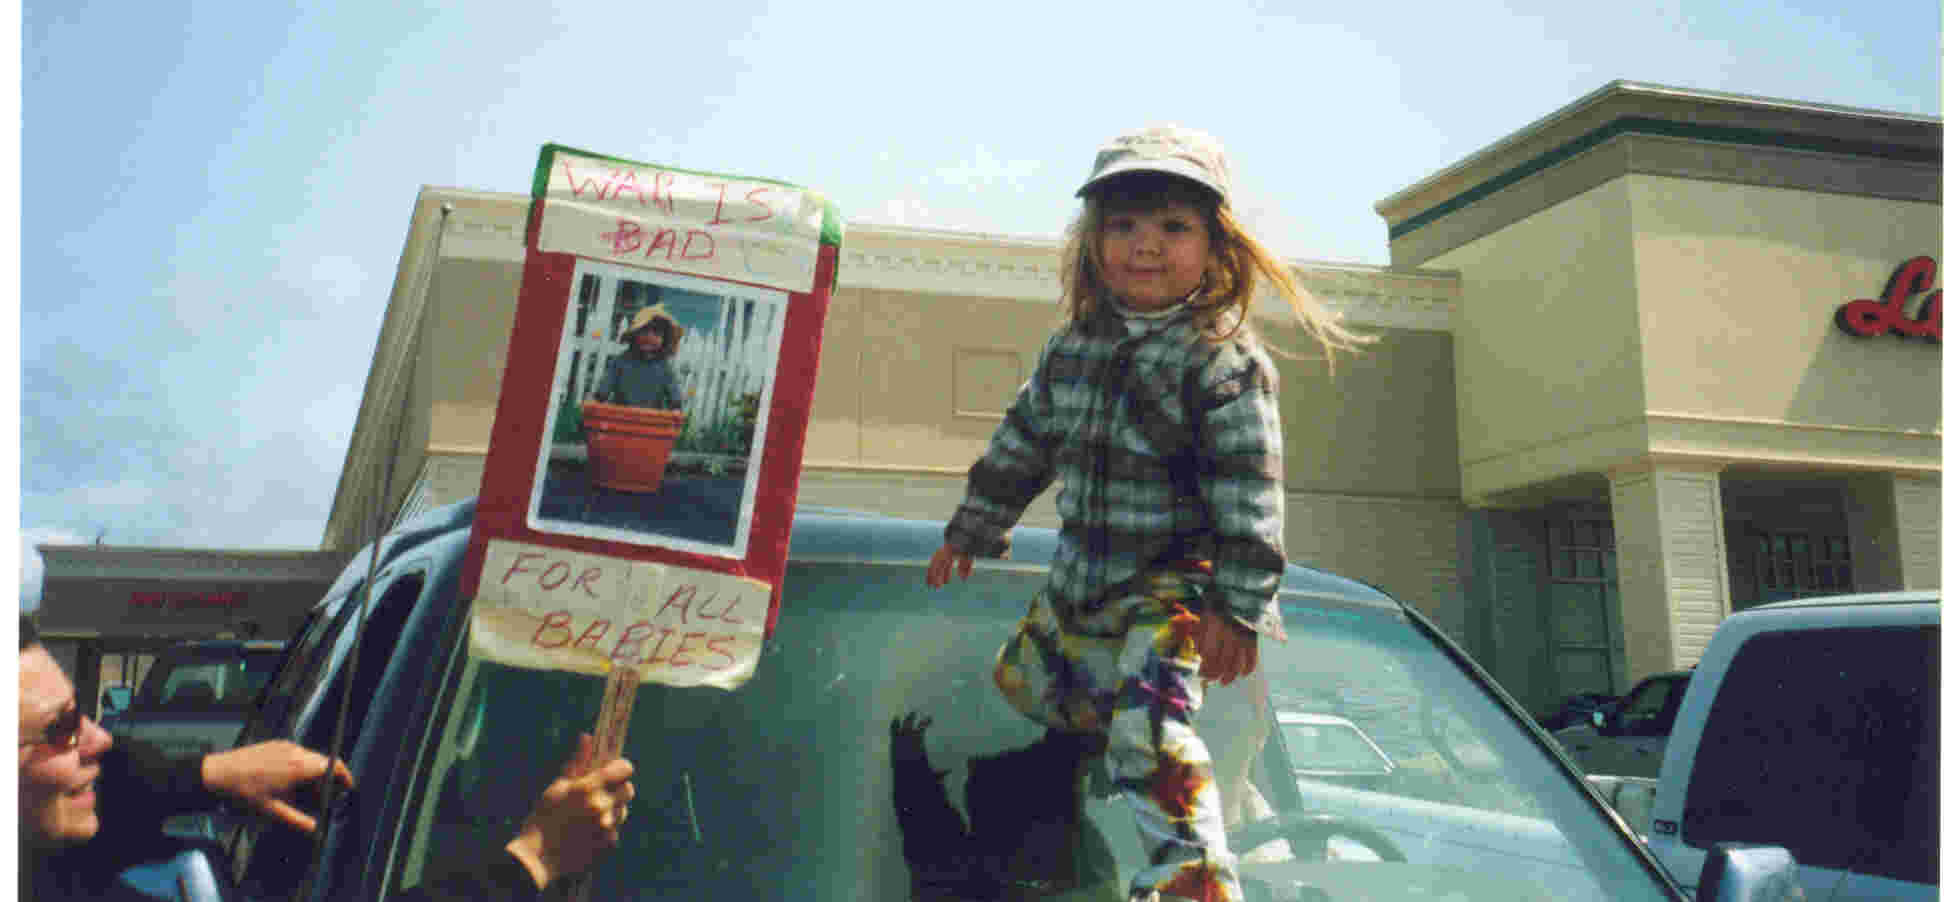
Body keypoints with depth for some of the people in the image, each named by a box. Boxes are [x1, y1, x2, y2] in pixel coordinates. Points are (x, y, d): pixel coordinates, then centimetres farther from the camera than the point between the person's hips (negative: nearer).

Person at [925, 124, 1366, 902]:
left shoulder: (1224, 362, -16)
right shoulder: (1072, 347, 4)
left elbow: (1250, 488, -19)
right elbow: (1024, 438, 15)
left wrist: (1239, 606, -22)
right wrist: (973, 529, 21)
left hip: (1175, 583, -8)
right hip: (1079, 577, 8)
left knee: (1149, 726, -20)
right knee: (1022, 682, 22)